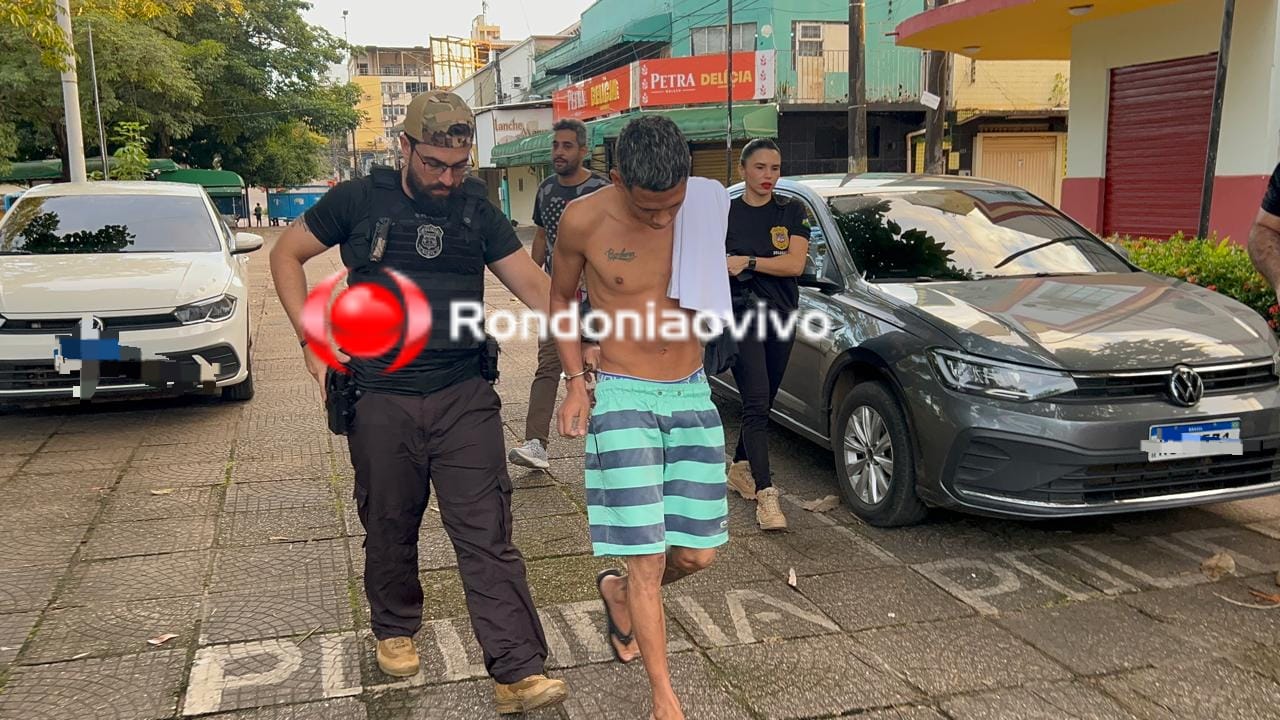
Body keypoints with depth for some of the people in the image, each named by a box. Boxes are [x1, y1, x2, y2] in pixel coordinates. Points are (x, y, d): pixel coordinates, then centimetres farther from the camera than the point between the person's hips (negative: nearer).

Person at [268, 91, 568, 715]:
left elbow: (535, 286, 0)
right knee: (390, 529, 14)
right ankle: (395, 630, 39)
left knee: (487, 534, -4)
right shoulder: (359, 201, 0)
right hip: (381, 399, 0)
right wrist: (311, 339, 0)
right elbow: (286, 253, 10)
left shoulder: (478, 211, 4)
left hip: (465, 396, 0)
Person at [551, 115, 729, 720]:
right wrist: (575, 383, -3)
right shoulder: (585, 220, -12)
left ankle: (619, 591, 38)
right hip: (623, 398, -3)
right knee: (646, 558, -4)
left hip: (692, 394, 4)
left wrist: (711, 267, -14)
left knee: (698, 552, 7)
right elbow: (561, 296, 5)